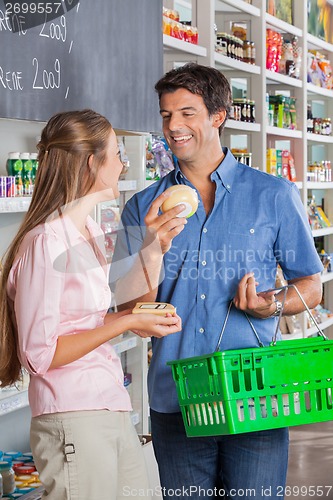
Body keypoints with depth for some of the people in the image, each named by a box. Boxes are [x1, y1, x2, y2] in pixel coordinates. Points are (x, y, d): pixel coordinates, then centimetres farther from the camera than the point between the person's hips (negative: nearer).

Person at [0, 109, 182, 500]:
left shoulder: (90, 232, 14)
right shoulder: (45, 242, -15)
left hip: (113, 410, 9)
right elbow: (40, 354, -16)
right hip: (74, 420, -9)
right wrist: (126, 323, -16)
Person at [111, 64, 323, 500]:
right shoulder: (144, 209, 7)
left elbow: (311, 286, 9)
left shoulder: (275, 196, 4)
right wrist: (154, 248, -14)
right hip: (174, 401, 2)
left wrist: (272, 304, -11)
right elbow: (130, 312, 2)